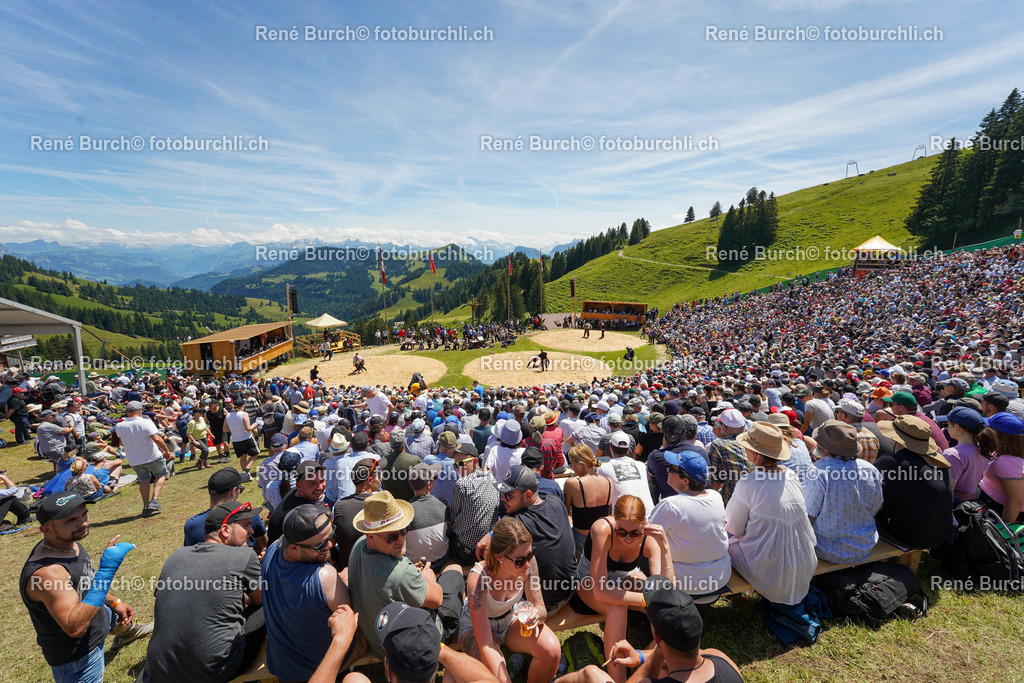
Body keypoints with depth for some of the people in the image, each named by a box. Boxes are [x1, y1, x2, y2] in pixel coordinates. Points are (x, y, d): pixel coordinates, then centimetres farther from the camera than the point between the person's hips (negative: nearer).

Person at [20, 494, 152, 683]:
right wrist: (106, 570, -46)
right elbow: (75, 627, -42)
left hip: (96, 615, 9)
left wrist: (114, 602, 6)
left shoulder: (68, 543, -11)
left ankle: (128, 632, 66)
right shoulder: (47, 571, -39)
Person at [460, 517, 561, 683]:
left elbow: (540, 608, -13)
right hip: (476, 628, -3)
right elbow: (486, 646, -33)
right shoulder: (477, 579, -36)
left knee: (552, 650, -22)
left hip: (512, 619, 4)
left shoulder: (527, 562, -25)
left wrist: (537, 614, -36)